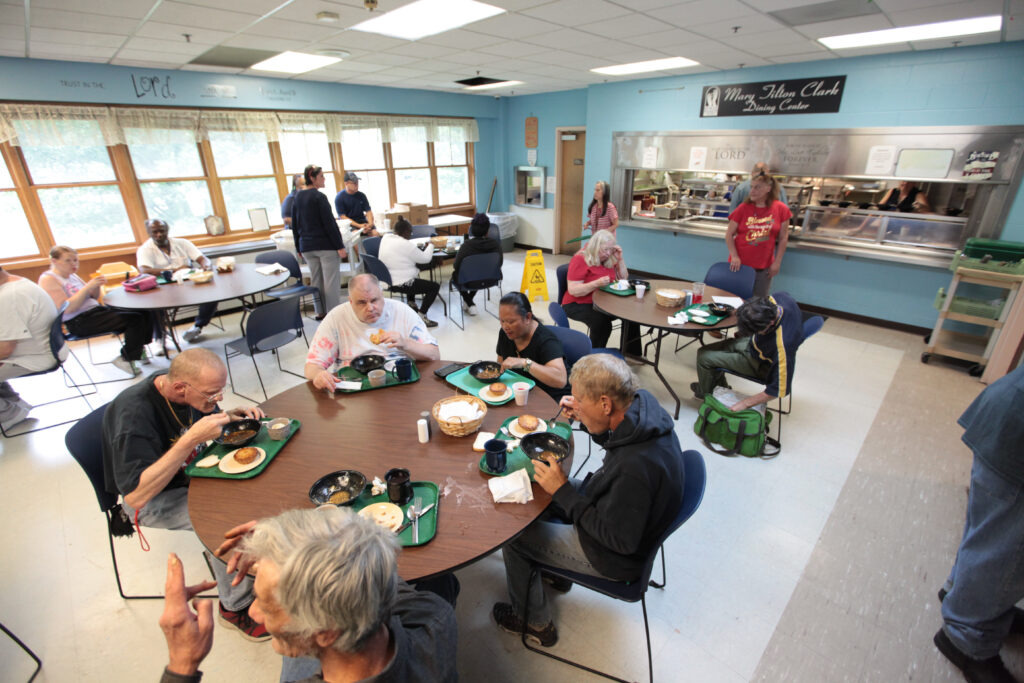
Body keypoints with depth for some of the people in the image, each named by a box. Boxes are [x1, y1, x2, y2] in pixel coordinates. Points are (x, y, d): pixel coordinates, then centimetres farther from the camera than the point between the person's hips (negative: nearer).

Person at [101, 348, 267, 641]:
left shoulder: (190, 390, -12)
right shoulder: (134, 414, -32)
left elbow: (203, 420, 11)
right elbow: (135, 495, -36)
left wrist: (230, 416, -13)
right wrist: (191, 439, -41)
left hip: (190, 471, 7)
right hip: (153, 500, -6)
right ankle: (236, 607, -6)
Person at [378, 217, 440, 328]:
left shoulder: (385, 238, 2)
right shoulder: (405, 245, -22)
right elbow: (425, 258, -12)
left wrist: (422, 247, 11)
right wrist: (430, 246, 6)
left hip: (387, 280, 10)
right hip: (401, 284, -9)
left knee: (412, 279, 38)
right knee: (435, 286, -1)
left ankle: (411, 304, 43)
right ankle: (421, 316, -4)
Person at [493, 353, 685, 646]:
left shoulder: (635, 467, -40)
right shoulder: (641, 401, -15)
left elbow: (620, 540, -27)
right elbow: (619, 440, 7)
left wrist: (563, 492, -25)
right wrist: (585, 418, -9)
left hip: (615, 558, -8)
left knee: (512, 533, 2)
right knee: (539, 493, 18)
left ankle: (534, 622, 28)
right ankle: (557, 571, 39)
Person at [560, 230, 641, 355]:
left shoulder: (609, 259, 9)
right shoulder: (580, 260, -13)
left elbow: (623, 278, 17)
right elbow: (573, 290, -19)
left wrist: (620, 259, 0)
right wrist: (597, 283, -31)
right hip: (577, 305, -7)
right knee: (602, 322, -34)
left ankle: (631, 352, -2)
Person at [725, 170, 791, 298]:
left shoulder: (781, 209, -2)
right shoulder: (743, 208, -4)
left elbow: (783, 238, 3)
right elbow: (729, 234, -2)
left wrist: (777, 262, -1)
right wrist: (734, 256, -12)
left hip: (764, 267, 1)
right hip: (739, 264, 0)